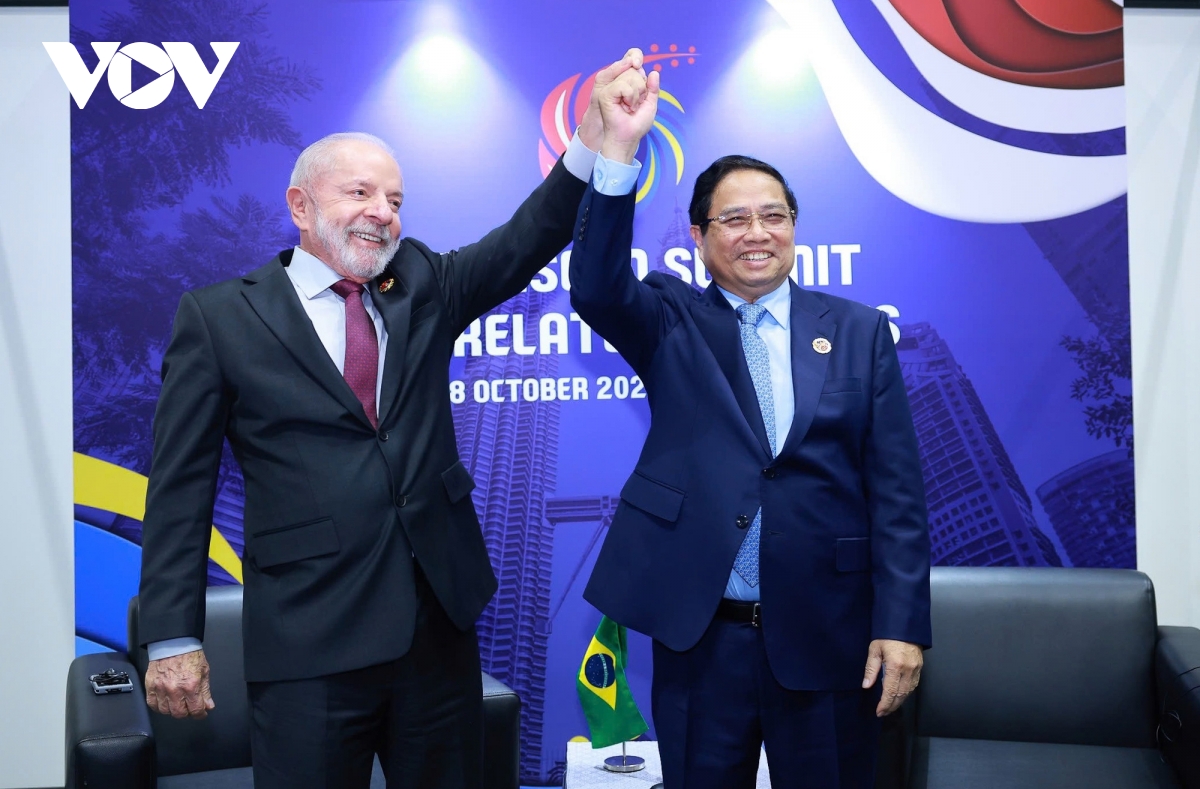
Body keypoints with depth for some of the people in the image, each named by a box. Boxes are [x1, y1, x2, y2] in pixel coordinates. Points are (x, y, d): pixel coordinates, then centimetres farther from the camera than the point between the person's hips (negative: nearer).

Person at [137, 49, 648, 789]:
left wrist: (593, 144, -24)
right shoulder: (219, 316, -2)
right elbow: (182, 485, -3)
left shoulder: (423, 286, 7)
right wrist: (175, 638, -6)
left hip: (441, 620, 4)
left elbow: (523, 244, -7)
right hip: (307, 641, -3)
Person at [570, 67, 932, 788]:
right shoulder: (671, 322, 4)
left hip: (828, 638, 1)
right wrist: (620, 151, -27)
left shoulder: (860, 331, 4)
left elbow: (897, 492, 0)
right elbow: (597, 289, -17)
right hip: (699, 633, 0)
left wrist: (902, 626, -6)